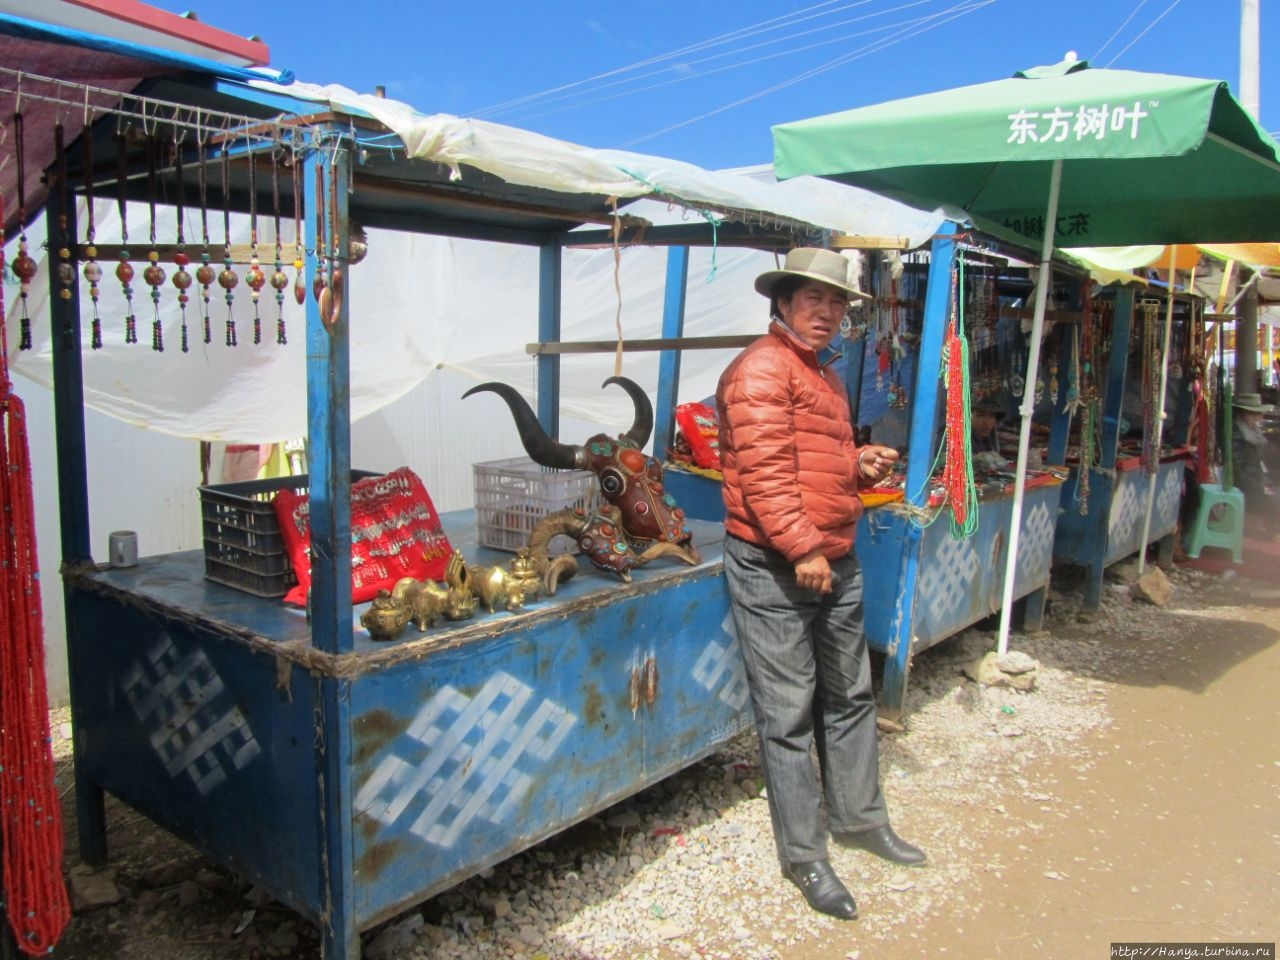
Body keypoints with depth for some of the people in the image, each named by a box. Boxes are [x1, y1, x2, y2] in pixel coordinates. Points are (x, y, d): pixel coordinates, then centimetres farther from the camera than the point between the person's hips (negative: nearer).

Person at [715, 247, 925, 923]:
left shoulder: (825, 374, 18)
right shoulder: (761, 368, -12)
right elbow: (764, 472, -22)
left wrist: (863, 464, 7)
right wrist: (803, 550, -24)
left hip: (836, 563, 10)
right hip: (773, 568, -9)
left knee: (850, 696, 19)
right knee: (789, 715, 1)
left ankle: (859, 819, 37)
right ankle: (803, 856, 15)